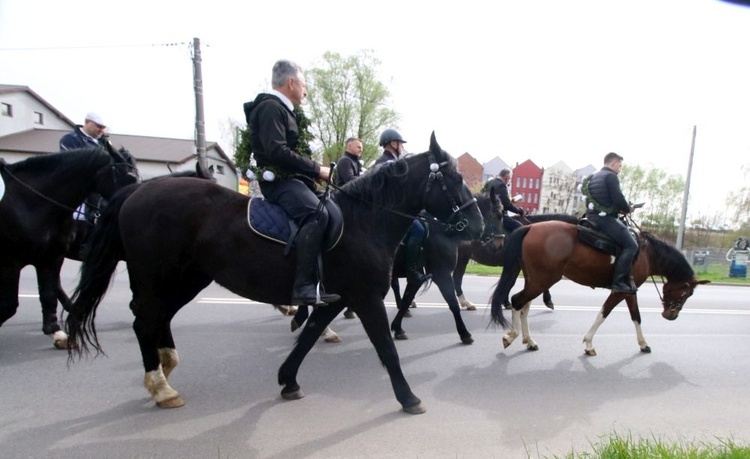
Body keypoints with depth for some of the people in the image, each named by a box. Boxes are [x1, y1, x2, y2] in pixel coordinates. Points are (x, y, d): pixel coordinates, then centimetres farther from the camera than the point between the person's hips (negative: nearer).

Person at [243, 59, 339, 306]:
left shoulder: (281, 109, 23)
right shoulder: (271, 107, -9)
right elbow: (277, 152, -23)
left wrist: (313, 172, 10)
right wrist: (317, 169, -18)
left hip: (289, 178, 11)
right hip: (278, 179, -11)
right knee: (317, 214, -32)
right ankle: (304, 286, -32)